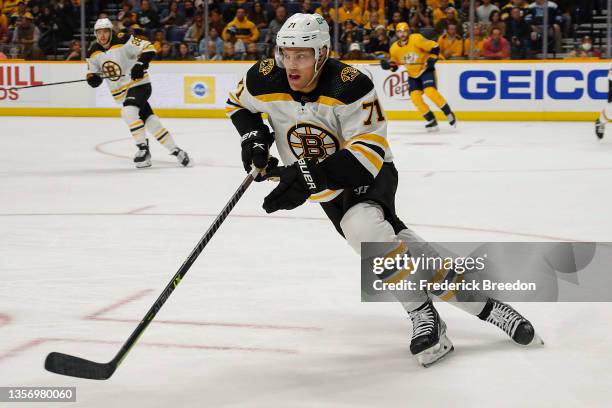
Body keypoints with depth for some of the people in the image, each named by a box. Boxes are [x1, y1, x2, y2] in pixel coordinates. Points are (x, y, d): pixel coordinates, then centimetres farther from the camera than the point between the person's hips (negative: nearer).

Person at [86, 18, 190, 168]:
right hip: (120, 92, 6)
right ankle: (174, 150, 11)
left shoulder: (123, 41, -15)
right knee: (149, 121, 3)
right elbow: (92, 74, 10)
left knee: (128, 112, -28)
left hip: (139, 84, -6)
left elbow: (148, 48, -15)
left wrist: (141, 64, -30)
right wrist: (93, 78, -14)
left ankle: (143, 148, -16)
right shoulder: (94, 53, 2)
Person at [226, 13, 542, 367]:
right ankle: (479, 303, -3)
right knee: (395, 239, -11)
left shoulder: (350, 86, -28)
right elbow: (239, 102, 9)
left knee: (363, 227, -33)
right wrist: (253, 136, -10)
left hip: (370, 174, -4)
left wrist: (311, 177, -40)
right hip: (327, 186, 4)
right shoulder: (265, 80, -14)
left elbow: (368, 152, -30)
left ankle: (424, 314, -21)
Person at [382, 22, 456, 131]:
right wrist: (389, 65, -10)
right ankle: (431, 121, 1)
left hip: (426, 70, -6)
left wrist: (432, 58, -26)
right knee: (415, 97, -10)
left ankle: (449, 114, -10)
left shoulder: (417, 39, -18)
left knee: (430, 91, -24)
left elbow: (434, 47, -14)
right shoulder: (394, 48, -2)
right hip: (412, 75, 6)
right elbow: (394, 63, 11)